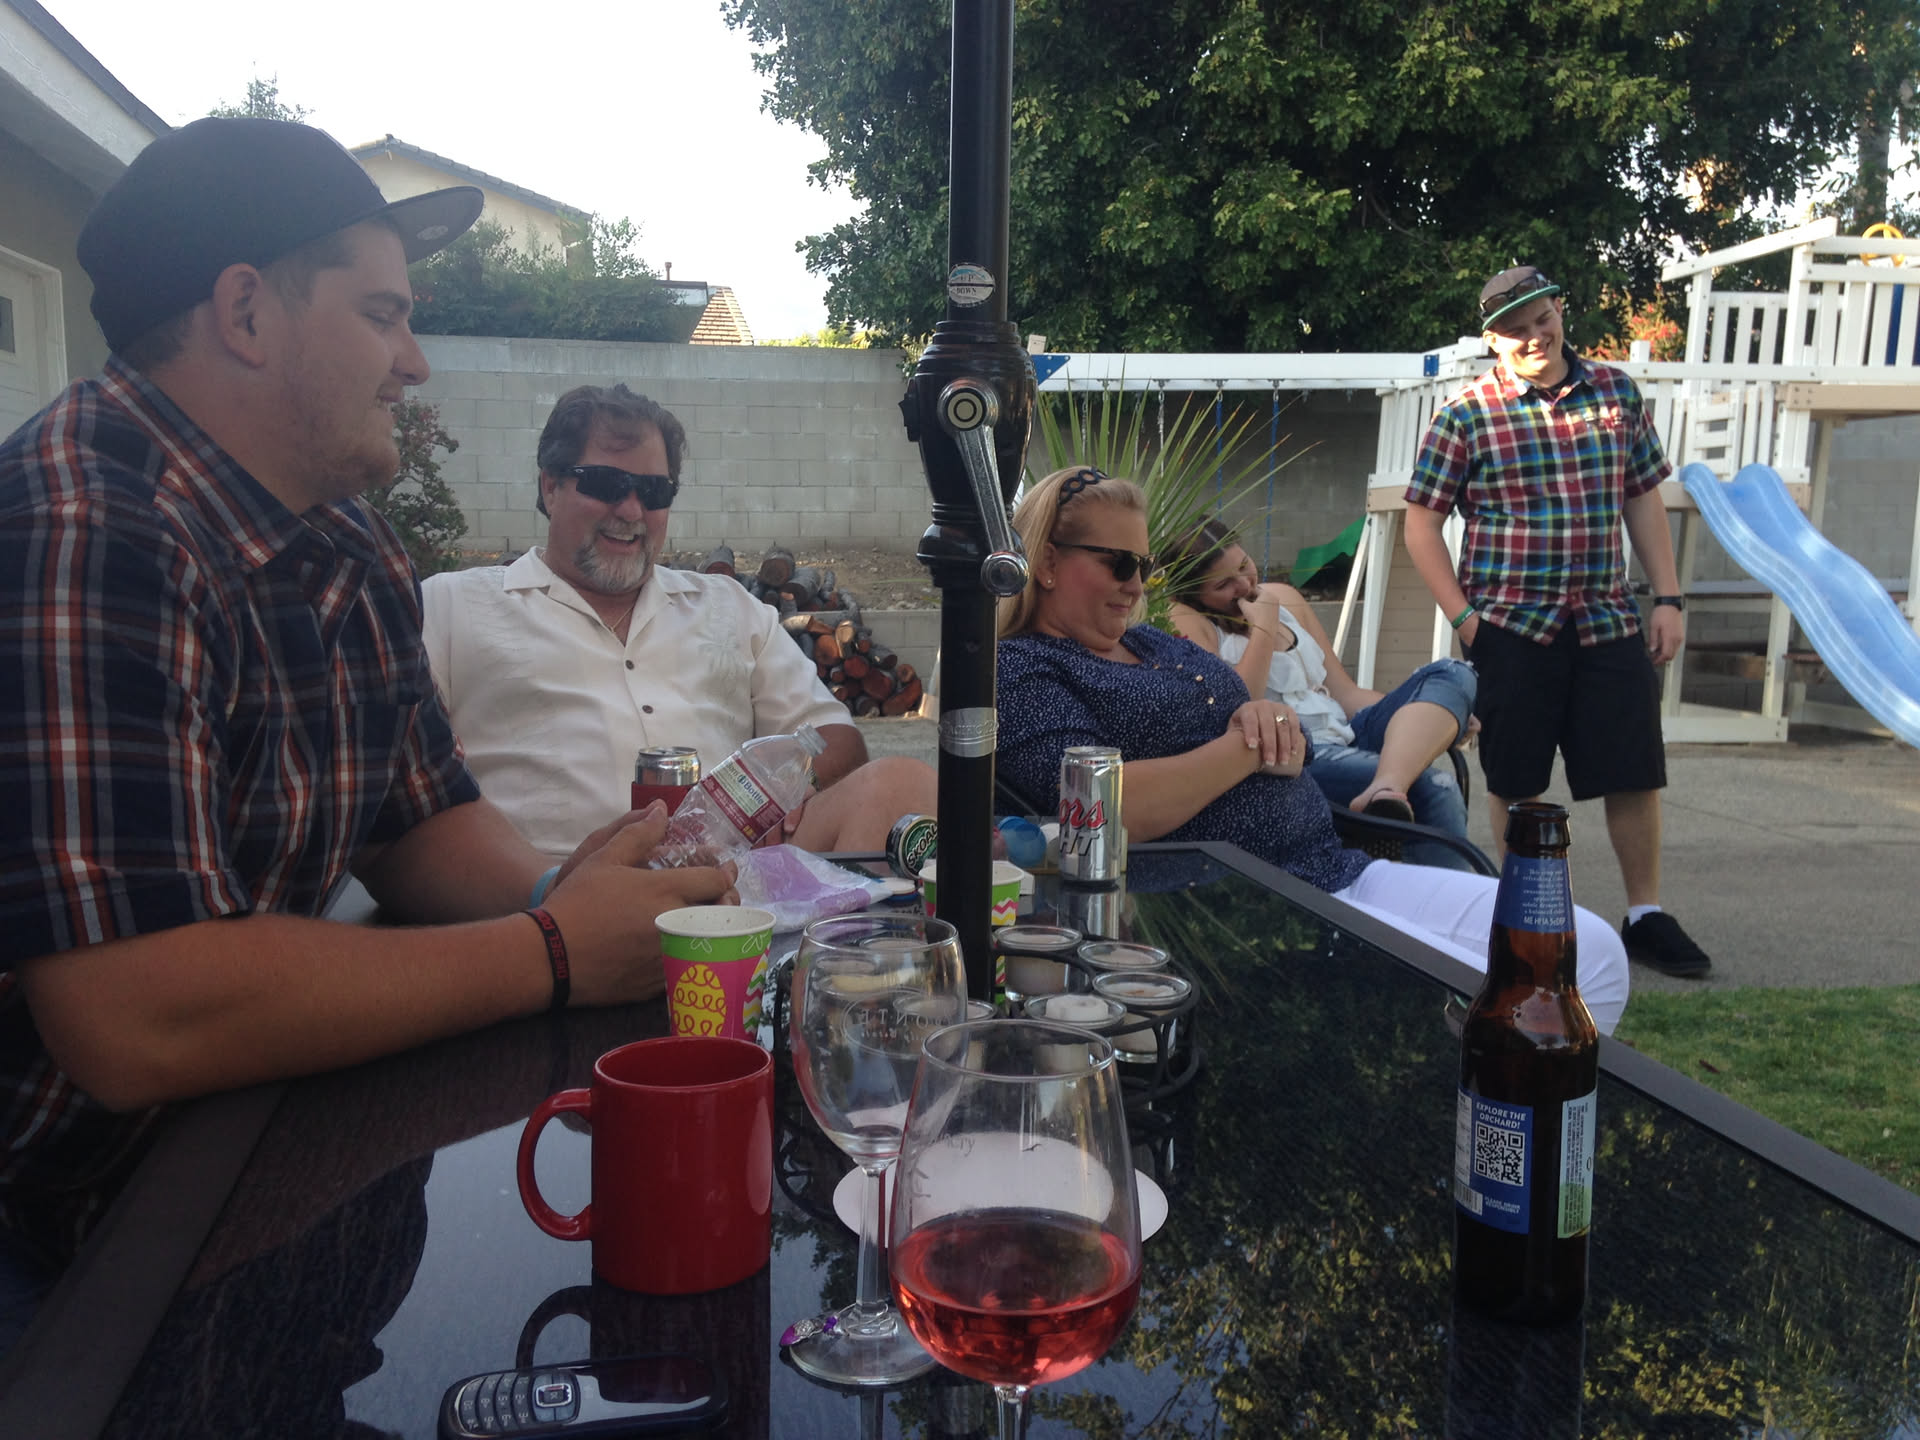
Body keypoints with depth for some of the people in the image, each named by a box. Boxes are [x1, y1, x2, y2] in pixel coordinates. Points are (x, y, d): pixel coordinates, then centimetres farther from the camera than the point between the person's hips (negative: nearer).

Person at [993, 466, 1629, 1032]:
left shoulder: (1157, 643, 23)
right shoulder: (1019, 669, -3)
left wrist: (1271, 719, -4)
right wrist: (1248, 746, -9)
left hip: (1341, 870, 9)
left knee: (1594, 951, -1)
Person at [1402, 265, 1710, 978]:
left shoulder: (1617, 392, 7)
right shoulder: (1465, 414, -5)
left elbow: (1644, 499, 13)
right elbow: (1422, 524, -3)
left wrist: (1668, 599, 6)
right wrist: (1463, 617, -10)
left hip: (1608, 619, 3)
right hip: (1511, 625, -3)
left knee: (1636, 773, 5)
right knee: (1516, 784, 5)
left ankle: (1645, 916, 20)